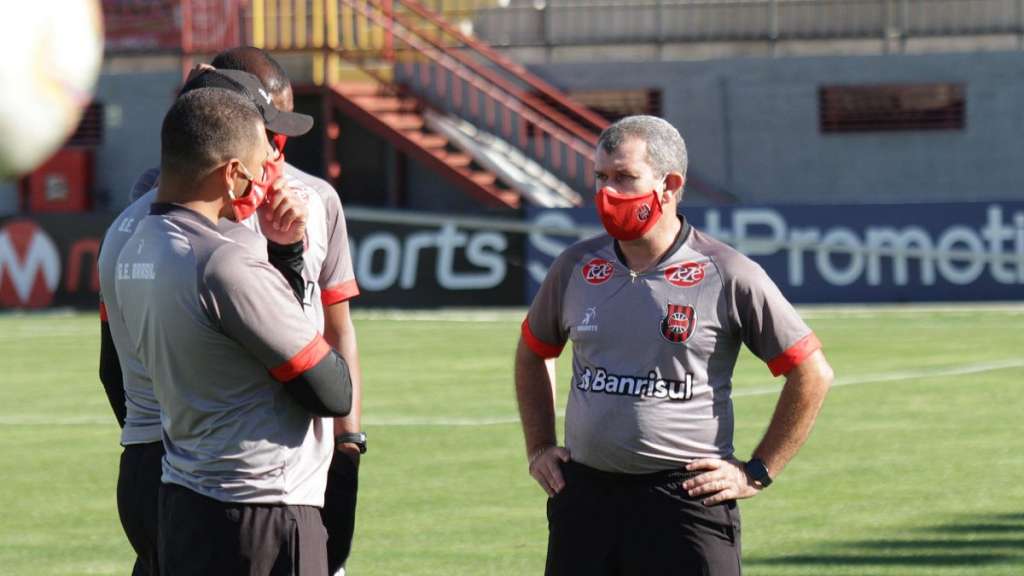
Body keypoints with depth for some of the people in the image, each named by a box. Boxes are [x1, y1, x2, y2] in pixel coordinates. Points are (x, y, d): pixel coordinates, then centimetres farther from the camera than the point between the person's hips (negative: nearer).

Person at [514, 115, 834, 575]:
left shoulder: (727, 275, -6)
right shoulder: (576, 267, 8)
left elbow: (811, 373, -1)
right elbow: (533, 353, 26)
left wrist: (757, 472, -2)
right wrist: (539, 449, 19)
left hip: (687, 500, -4)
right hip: (583, 498, 5)